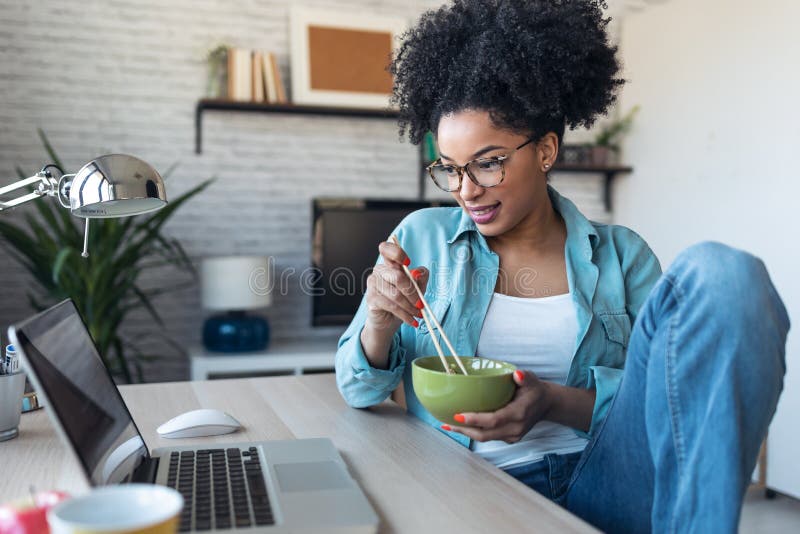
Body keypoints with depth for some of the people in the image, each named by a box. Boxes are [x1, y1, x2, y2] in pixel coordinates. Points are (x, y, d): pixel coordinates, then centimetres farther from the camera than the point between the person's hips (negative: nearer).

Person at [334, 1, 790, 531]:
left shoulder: (620, 255, 8)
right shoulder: (421, 238, 9)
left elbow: (668, 403, 2)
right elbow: (360, 389, 10)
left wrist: (556, 403, -16)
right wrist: (380, 323, -13)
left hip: (605, 483, 2)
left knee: (723, 273, -19)